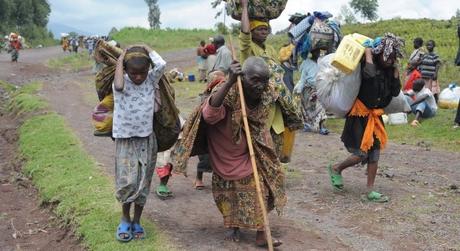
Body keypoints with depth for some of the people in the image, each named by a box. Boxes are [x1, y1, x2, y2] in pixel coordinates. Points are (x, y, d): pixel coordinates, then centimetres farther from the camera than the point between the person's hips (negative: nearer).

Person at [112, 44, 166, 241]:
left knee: (142, 184, 7)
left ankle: (136, 221, 23)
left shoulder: (151, 79, -3)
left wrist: (148, 50, -6)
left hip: (147, 139, 2)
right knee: (127, 182, -8)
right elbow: (118, 86, -34)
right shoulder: (122, 82, -10)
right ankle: (125, 219, 16)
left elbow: (162, 65, -22)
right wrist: (119, 61, -21)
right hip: (125, 140, -2)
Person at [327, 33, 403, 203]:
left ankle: (370, 191, 13)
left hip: (375, 115, 7)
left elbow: (395, 92, 0)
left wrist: (395, 70, -4)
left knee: (374, 153, 6)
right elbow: (370, 76, -36)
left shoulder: (388, 70, 7)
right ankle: (336, 169, 20)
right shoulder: (367, 63, -14)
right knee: (361, 154, -7)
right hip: (360, 115, -7)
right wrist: (368, 54, -24)